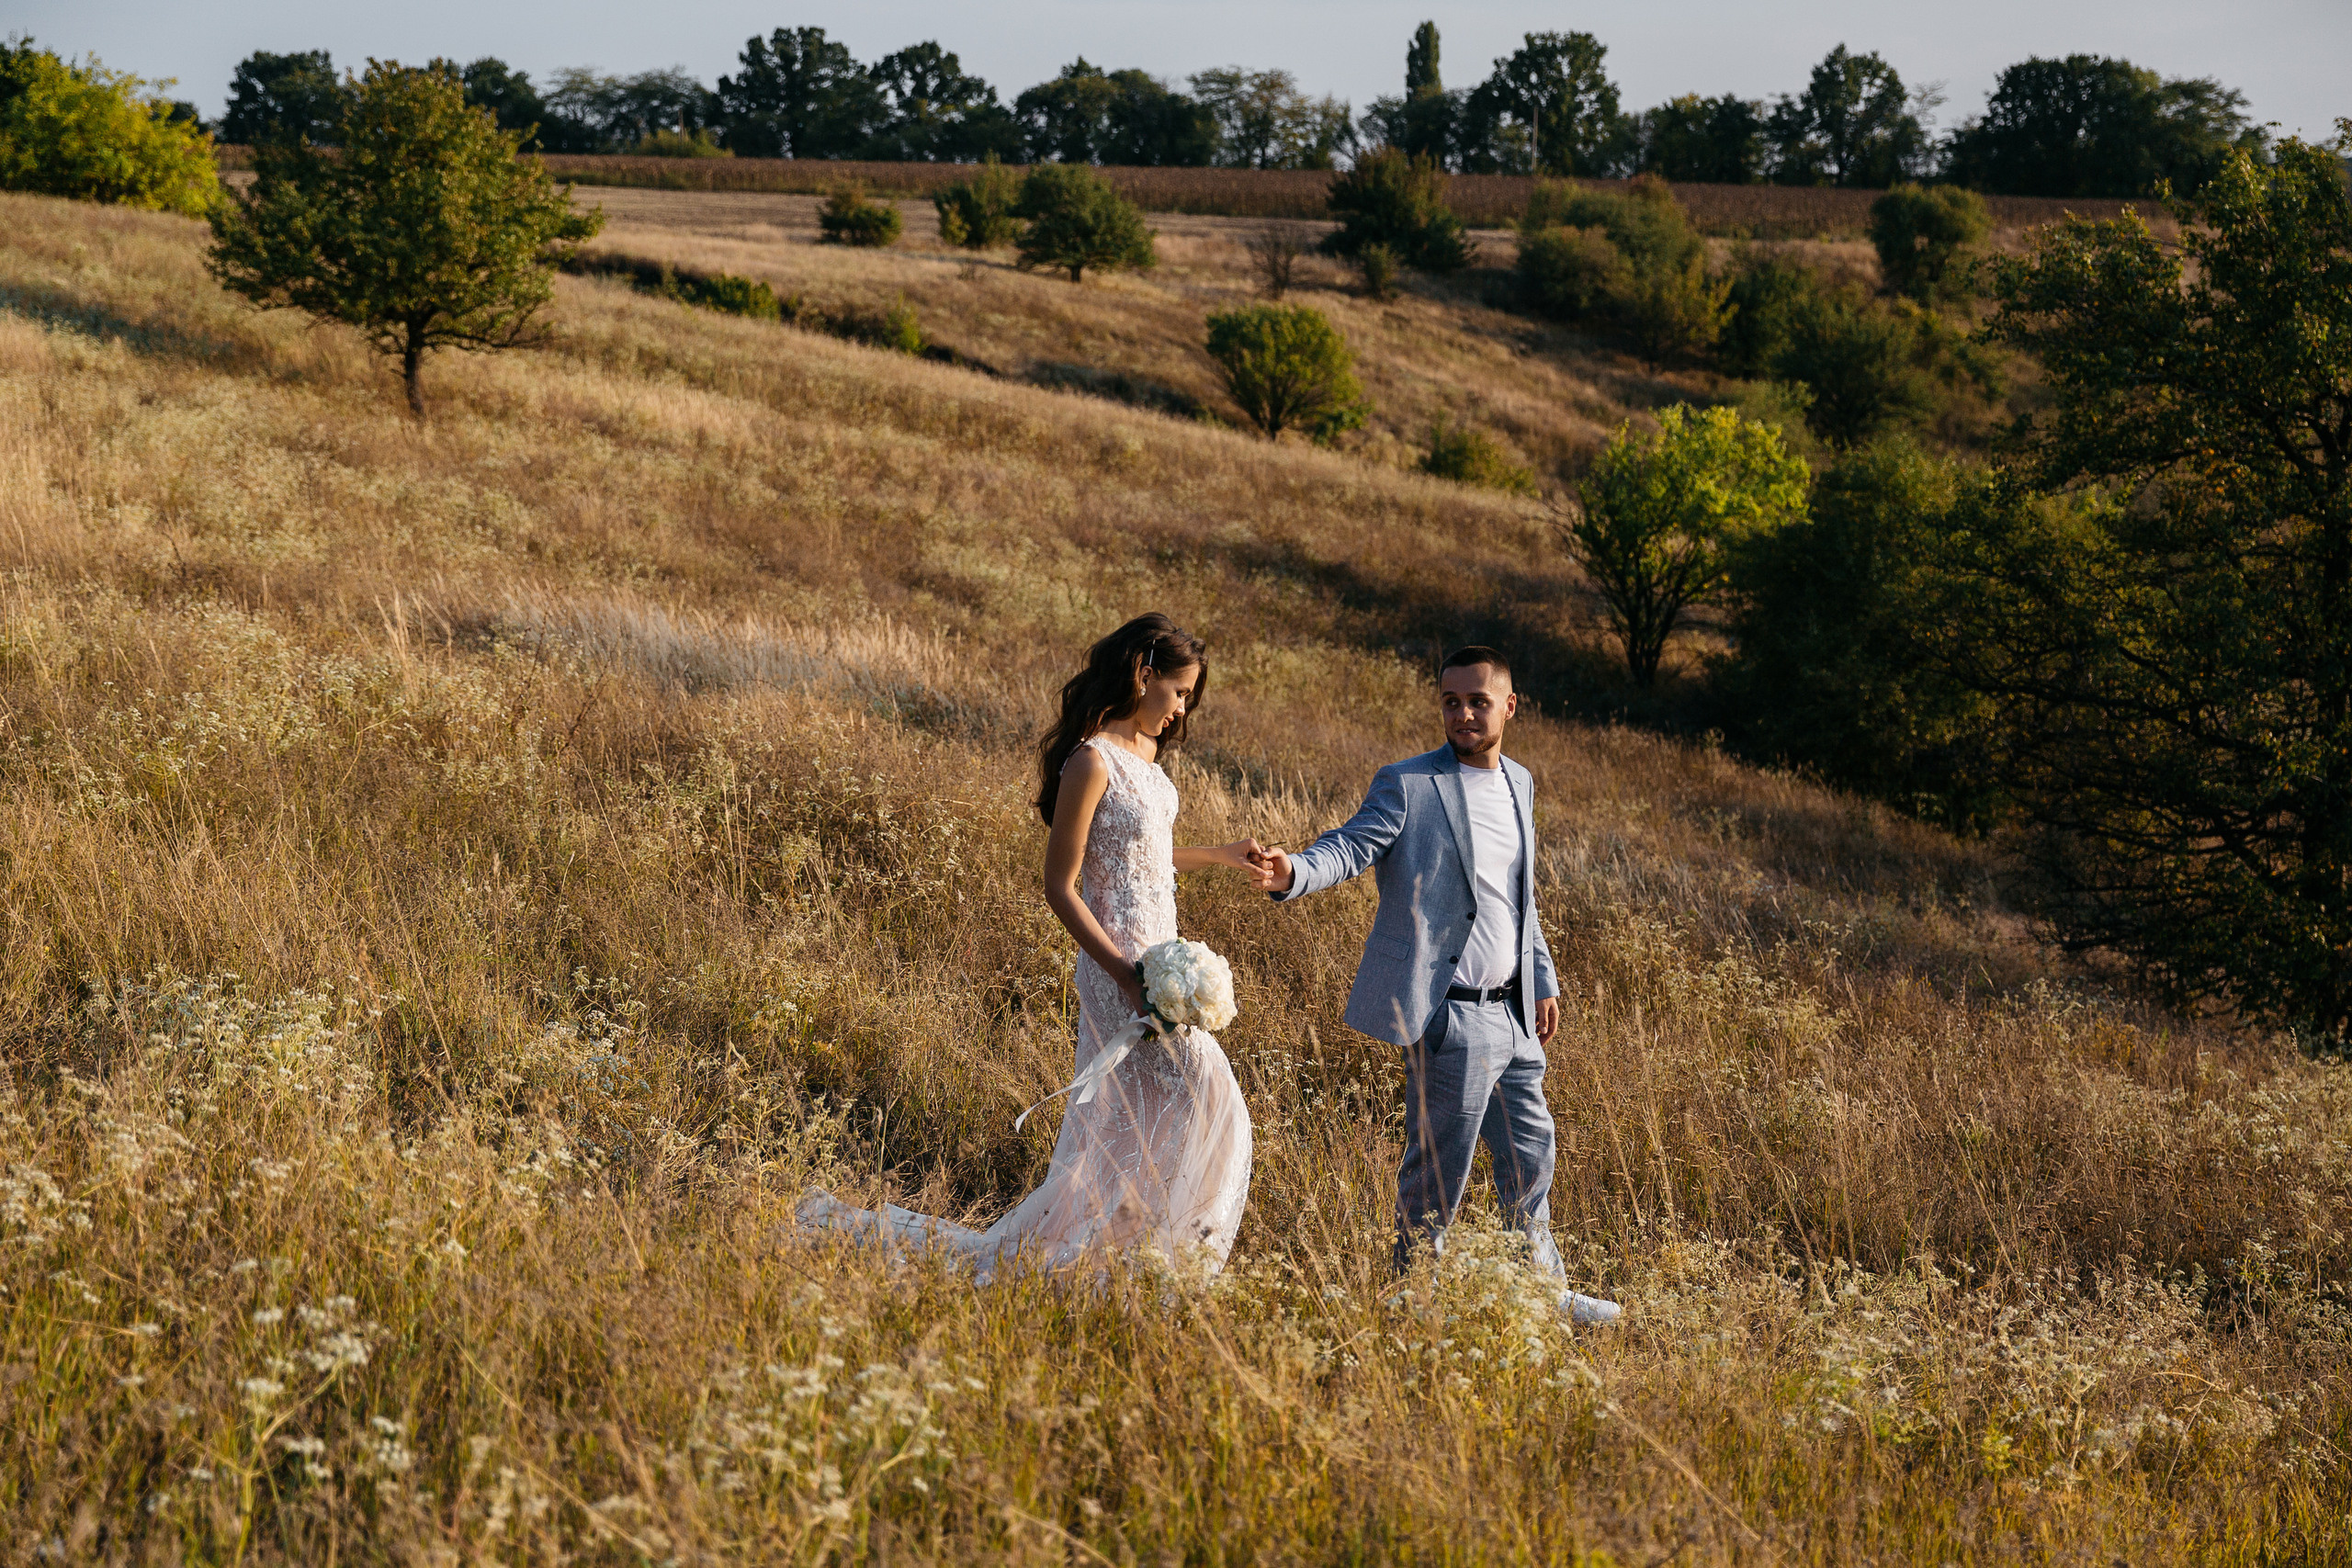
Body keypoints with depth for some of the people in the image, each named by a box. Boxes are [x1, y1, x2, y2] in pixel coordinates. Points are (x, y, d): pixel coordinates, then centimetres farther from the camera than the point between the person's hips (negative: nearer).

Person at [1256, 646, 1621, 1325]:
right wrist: (1293, 872, -42)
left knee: (1530, 1148, 18)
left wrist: (1543, 980, 25)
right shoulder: (1409, 785, -9)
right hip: (1449, 1013, -8)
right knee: (1440, 1165, -2)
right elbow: (1351, 845, -22)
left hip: (1511, 1014, 8)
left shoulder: (1518, 785, 13)